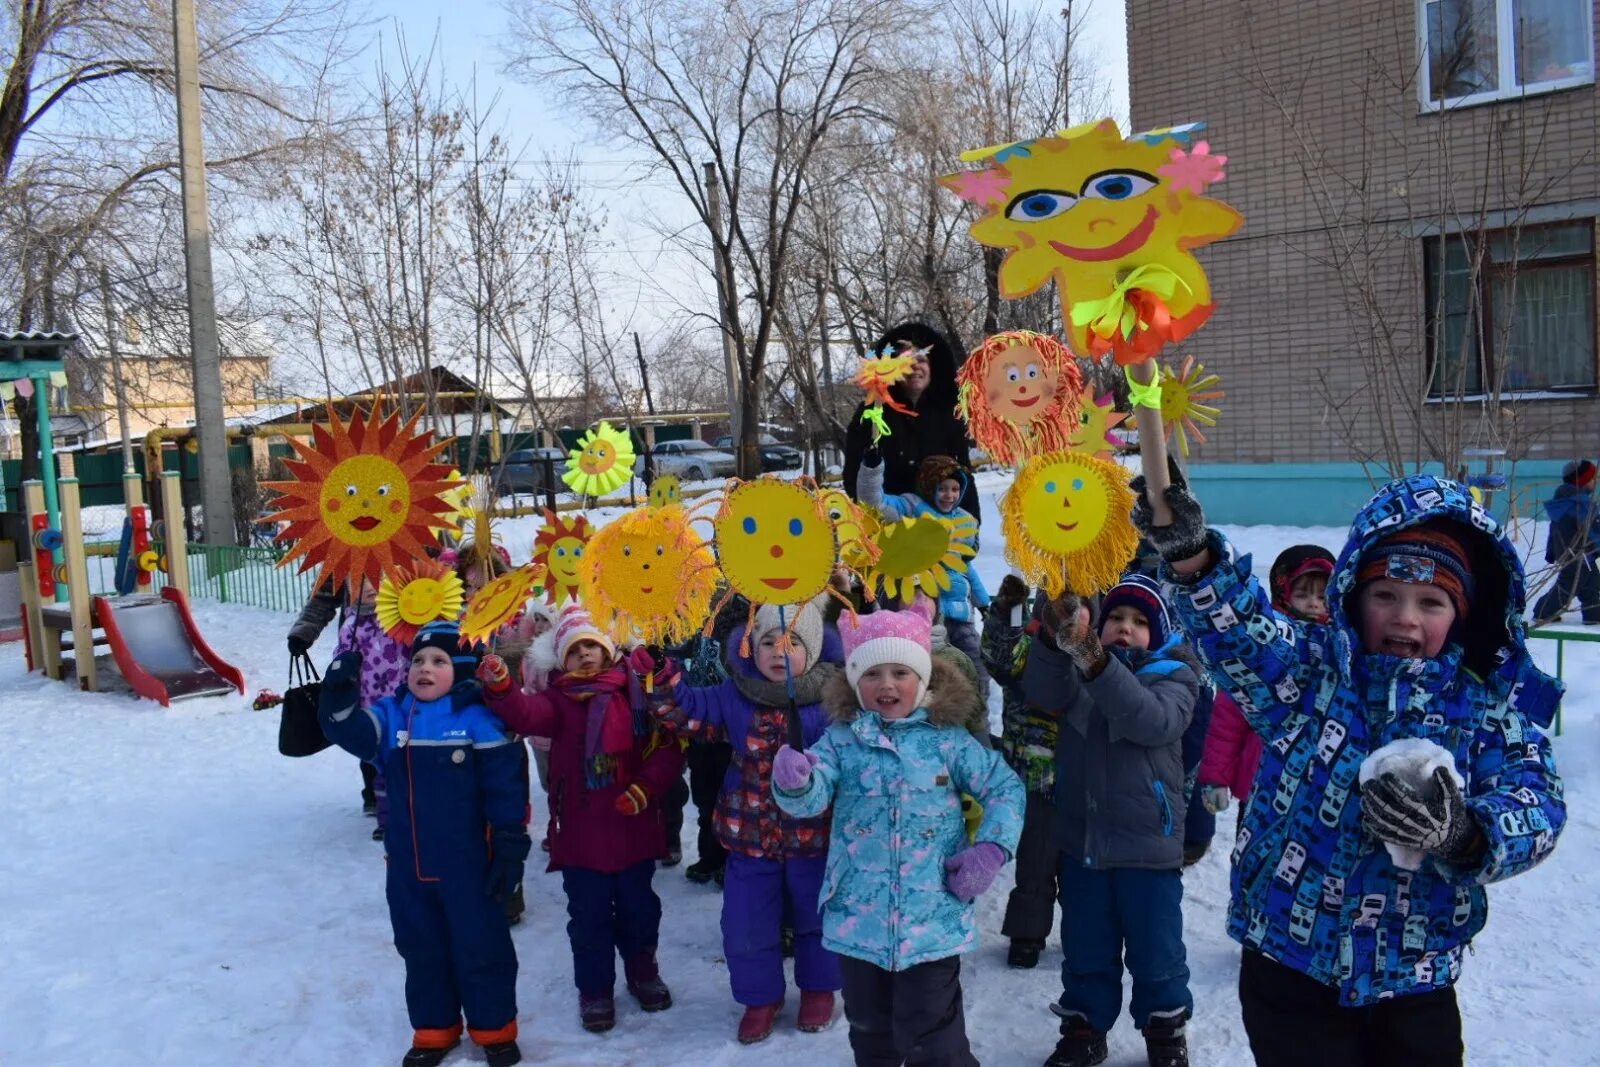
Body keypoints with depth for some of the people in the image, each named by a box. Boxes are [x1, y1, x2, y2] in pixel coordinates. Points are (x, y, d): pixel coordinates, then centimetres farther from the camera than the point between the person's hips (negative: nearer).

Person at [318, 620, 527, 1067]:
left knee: (481, 947, 9)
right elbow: (348, 730, -15)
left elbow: (505, 789, -11)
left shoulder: (479, 719, -12)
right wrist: (339, 695, -33)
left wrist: (510, 848, -11)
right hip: (407, 866, 4)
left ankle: (494, 1030, 27)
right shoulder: (390, 716, 1)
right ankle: (434, 1029, 36)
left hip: (467, 864, -4)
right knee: (420, 949, 18)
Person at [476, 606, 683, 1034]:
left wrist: (645, 789, -18)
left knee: (638, 906, 18)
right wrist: (500, 688, -39)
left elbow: (667, 749, -6)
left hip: (633, 827, 1)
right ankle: (594, 989, 27)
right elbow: (525, 714, -21)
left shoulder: (636, 692, -3)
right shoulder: (561, 699, 0)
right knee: (589, 915, 8)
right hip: (581, 833, 0)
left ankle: (642, 971, 40)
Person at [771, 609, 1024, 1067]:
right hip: (858, 917, 2)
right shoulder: (841, 738, -1)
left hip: (932, 920, -2)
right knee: (870, 1029, 20)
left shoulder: (948, 738, -3)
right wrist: (793, 782, -38)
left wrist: (991, 849, -10)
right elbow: (813, 796, -15)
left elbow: (1004, 787, 3)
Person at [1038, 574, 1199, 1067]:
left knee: (1154, 951, 11)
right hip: (1081, 837, 3)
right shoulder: (1079, 666, 4)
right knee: (1084, 948, 15)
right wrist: (1056, 638, -40)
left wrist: (1096, 663, -41)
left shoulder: (1172, 675, -4)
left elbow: (1154, 721, -27)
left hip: (1147, 840, -3)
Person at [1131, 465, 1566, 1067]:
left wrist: (1465, 834, -36)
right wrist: (1191, 555, -42)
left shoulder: (1493, 708, 1)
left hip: (1416, 979, 2)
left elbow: (1536, 805, -13)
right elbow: (1240, 629, -23)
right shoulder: (1312, 668, -4)